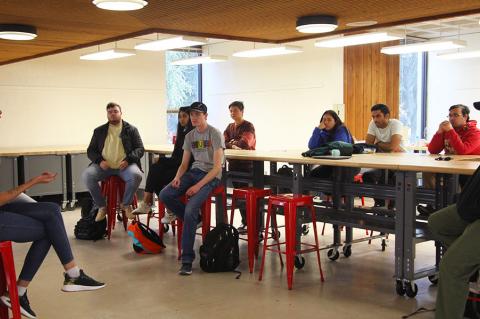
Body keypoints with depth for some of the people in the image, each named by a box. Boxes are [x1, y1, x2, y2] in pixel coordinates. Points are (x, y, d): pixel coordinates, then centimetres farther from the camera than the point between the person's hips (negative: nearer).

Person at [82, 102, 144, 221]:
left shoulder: (131, 129, 13)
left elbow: (140, 149, 6)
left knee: (136, 175, -34)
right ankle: (102, 206, -8)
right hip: (104, 166, 2)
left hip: (125, 165, -2)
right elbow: (90, 150, 16)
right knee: (87, 175, -27)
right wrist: (99, 160, -7)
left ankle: (126, 204, -7)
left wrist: (128, 160, -14)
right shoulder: (99, 131, 18)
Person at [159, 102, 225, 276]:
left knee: (190, 210, -27)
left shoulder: (215, 134, -9)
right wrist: (178, 176, -9)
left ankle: (187, 260, -18)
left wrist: (198, 186, -22)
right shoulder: (190, 136, 11)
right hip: (194, 172, 7)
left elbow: (217, 167, -15)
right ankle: (192, 220, 5)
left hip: (211, 177, -7)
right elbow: (184, 164, 14)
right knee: (164, 195, -16)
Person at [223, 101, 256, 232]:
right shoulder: (230, 127, 15)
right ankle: (245, 221, 17)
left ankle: (247, 222, -1)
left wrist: (231, 143, -7)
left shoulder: (248, 126, -7)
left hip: (246, 164, -7)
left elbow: (244, 143, -21)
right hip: (233, 163, 7)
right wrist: (233, 146, -14)